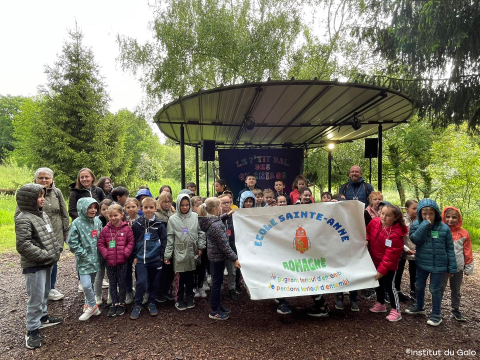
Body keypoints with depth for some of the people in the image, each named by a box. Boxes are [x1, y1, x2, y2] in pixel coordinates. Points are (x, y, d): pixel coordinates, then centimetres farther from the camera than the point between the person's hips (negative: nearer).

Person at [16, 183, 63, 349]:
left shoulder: (43, 215, 10)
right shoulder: (23, 219, -18)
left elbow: (51, 236, 18)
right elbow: (23, 245, -23)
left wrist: (57, 250, 3)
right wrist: (45, 255, -21)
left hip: (47, 263, 9)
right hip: (33, 265, -8)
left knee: (44, 293, 22)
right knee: (36, 297, -1)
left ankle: (42, 317, 40)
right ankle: (32, 330, 13)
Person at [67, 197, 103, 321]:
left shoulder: (97, 221, 3)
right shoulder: (77, 223, -12)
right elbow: (72, 242, -11)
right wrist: (84, 254, -12)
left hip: (96, 259, 5)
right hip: (84, 260, -4)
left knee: (92, 284, 14)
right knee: (86, 285, -11)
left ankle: (88, 305, 33)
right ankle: (93, 306, 10)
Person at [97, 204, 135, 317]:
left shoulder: (126, 229, -8)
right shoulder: (105, 230, -1)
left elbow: (131, 242, -6)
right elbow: (100, 244, 2)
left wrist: (125, 253, -15)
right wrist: (106, 254, -9)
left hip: (122, 262, -2)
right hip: (109, 262, 2)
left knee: (122, 283, 9)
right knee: (112, 283, 14)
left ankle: (121, 303, 24)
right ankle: (114, 303, 27)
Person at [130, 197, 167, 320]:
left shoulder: (159, 224, -3)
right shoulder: (136, 224, -2)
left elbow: (164, 240, 1)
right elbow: (132, 241, 5)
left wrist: (161, 256, -3)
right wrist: (134, 256, 2)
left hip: (156, 259, 1)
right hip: (141, 259, 0)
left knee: (154, 283, 10)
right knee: (141, 282, -8)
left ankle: (151, 303, 30)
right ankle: (137, 305, 12)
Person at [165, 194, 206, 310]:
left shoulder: (195, 216, 0)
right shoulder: (173, 219, -3)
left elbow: (201, 233, 6)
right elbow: (170, 238, -3)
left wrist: (200, 247, -1)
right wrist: (167, 255, -4)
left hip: (192, 252, 2)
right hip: (179, 252, -2)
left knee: (190, 276, 13)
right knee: (181, 277, 5)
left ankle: (190, 298, 30)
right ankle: (180, 300, 22)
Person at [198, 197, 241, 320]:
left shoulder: (211, 221, 1)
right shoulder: (216, 225, -27)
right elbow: (224, 245, -25)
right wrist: (234, 259, -19)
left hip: (214, 256, 9)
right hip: (218, 257, -9)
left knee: (217, 281, 21)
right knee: (217, 283, 4)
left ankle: (218, 305, 36)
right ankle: (214, 312, 17)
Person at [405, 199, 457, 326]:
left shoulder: (444, 228, -10)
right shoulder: (416, 225, -8)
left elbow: (450, 249, -4)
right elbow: (415, 239, -24)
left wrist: (452, 267, -3)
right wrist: (425, 224, -27)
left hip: (439, 265, -3)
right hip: (422, 263, 3)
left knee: (435, 289, 5)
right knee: (419, 286, 19)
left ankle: (436, 314, 23)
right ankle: (419, 306, 42)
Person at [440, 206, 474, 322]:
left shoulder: (464, 233, -3)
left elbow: (467, 252, 4)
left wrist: (468, 267, 6)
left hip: (458, 267, 2)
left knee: (456, 290, 17)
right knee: (440, 288, 7)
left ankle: (456, 310, 33)